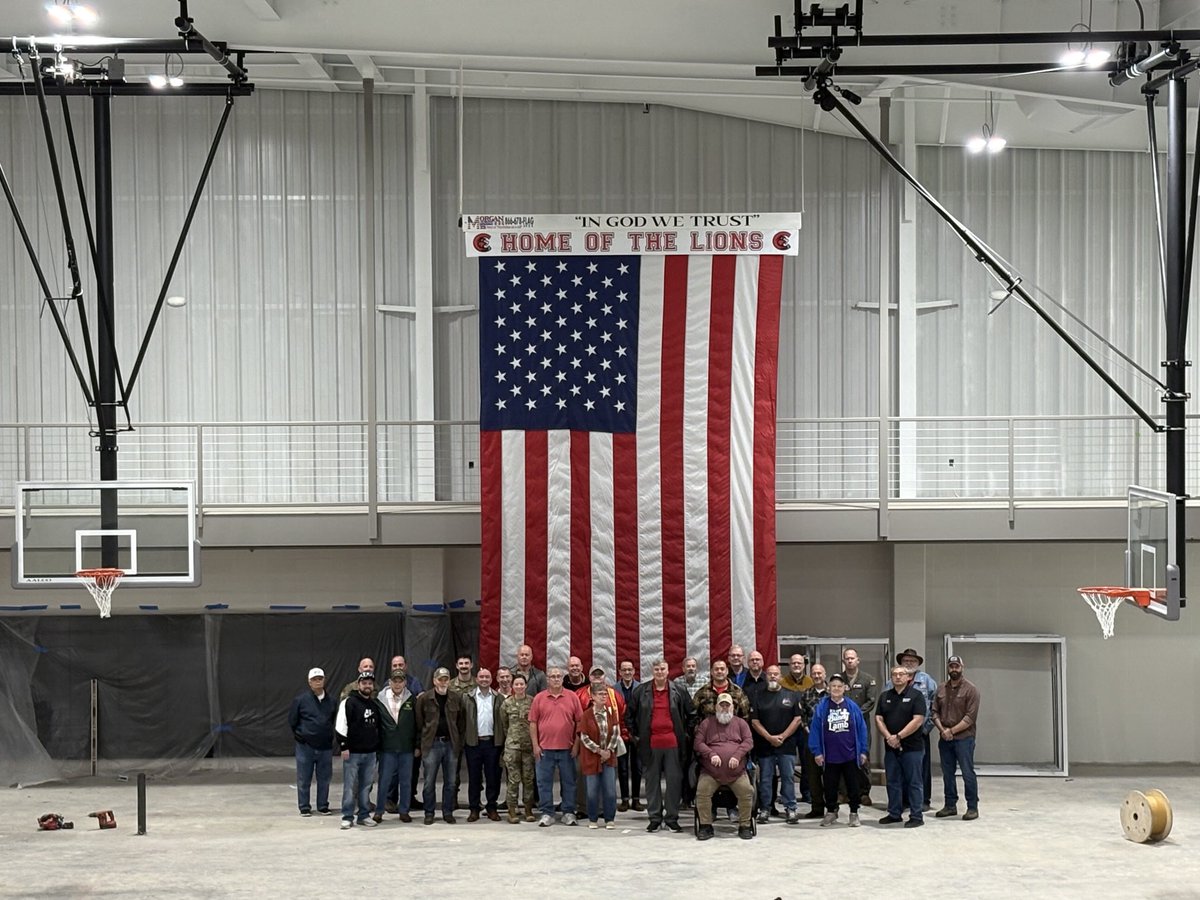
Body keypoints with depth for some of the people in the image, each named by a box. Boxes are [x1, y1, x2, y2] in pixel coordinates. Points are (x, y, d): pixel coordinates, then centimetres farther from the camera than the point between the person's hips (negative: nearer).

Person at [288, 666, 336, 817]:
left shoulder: (331, 700, 2)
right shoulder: (301, 699, -7)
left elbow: (335, 720, 16)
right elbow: (292, 721, 2)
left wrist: (328, 735, 11)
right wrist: (300, 736, 4)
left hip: (325, 747, 3)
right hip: (305, 747, -2)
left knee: (325, 779, 9)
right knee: (304, 779, 3)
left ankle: (323, 806, 20)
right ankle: (304, 807, 14)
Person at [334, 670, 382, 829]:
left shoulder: (375, 705, 14)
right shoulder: (349, 702, -6)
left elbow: (379, 728, 24)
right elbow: (340, 726, -11)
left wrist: (378, 747, 19)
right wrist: (343, 747, -15)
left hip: (370, 753, 6)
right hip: (352, 752, -6)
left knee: (366, 786, 9)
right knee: (349, 786, -3)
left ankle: (364, 815, 17)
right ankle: (347, 817, 3)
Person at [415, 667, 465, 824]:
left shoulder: (457, 698, 5)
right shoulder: (424, 699, -1)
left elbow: (461, 722, 9)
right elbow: (419, 723, 1)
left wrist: (459, 743, 4)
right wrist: (420, 743, -2)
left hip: (451, 744, 2)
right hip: (431, 744, -2)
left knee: (451, 782, 7)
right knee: (429, 782, 3)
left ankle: (448, 812, 17)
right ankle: (429, 813, 12)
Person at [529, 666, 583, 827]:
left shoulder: (572, 697, 3)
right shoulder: (539, 698, 3)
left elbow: (579, 722, 4)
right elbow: (533, 723, 4)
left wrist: (576, 744, -1)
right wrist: (535, 745, -2)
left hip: (567, 748, 0)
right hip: (545, 748, 0)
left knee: (568, 781, 6)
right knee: (544, 782, 3)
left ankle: (568, 813, 15)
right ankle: (547, 814, 11)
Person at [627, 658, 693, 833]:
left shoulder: (678, 691, 4)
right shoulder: (642, 691, 4)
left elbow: (690, 714, 12)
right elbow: (630, 714, 12)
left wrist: (684, 732, 8)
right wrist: (635, 734, 9)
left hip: (673, 742, 0)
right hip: (651, 744, 0)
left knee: (674, 781, 2)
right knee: (652, 781, 6)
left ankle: (672, 818, 10)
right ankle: (655, 818, 14)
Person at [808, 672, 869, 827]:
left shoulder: (852, 706, -1)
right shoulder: (821, 706, -2)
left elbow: (861, 728, 2)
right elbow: (815, 729, -1)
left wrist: (863, 751, 0)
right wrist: (816, 752, -4)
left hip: (850, 755, 0)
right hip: (829, 756, 0)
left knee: (853, 786, 6)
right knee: (830, 787, 11)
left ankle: (854, 814, 19)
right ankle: (831, 812, 28)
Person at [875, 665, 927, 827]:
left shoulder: (916, 696, -4)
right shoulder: (885, 696, 12)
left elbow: (917, 721, -12)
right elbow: (879, 719, 7)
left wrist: (898, 737, -15)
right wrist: (888, 737, -10)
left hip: (911, 747, -5)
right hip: (890, 747, 5)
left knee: (913, 782, -1)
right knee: (893, 782, 11)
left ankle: (917, 816, 3)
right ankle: (894, 814, 20)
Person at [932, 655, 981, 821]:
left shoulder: (970, 689, -5)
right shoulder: (941, 688, 11)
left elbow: (970, 717, -11)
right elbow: (935, 712, 9)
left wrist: (952, 730, -14)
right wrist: (942, 730, -7)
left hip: (963, 737, -5)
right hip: (944, 738, 5)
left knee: (968, 773, -4)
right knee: (947, 773, 10)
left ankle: (972, 807, 2)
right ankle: (950, 805, 19)